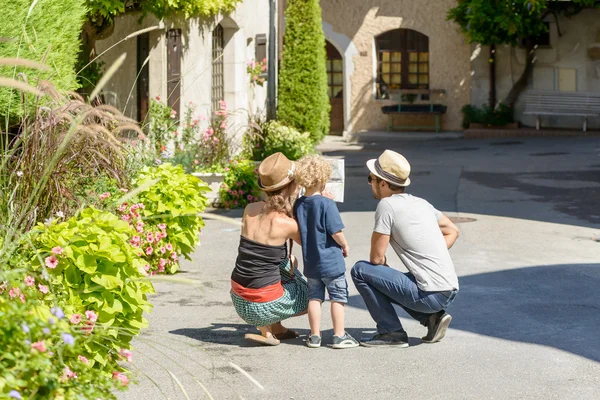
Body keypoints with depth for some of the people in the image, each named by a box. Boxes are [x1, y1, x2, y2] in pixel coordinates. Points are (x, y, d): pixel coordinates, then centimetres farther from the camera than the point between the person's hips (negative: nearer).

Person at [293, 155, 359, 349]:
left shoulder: (298, 204, 1)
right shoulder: (327, 204, -17)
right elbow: (336, 232, -17)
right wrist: (345, 246, -1)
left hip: (310, 262, 6)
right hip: (331, 261, -5)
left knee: (314, 297, 13)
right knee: (338, 297, 5)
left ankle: (315, 336, 16)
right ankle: (339, 336, 8)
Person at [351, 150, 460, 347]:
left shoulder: (387, 205, -10)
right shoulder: (420, 202, 13)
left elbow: (376, 258, -8)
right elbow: (452, 231, 26)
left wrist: (384, 270, 14)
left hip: (431, 295, -8)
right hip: (451, 290, 8)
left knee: (360, 270, -2)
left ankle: (391, 332, 1)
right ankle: (432, 317, 13)